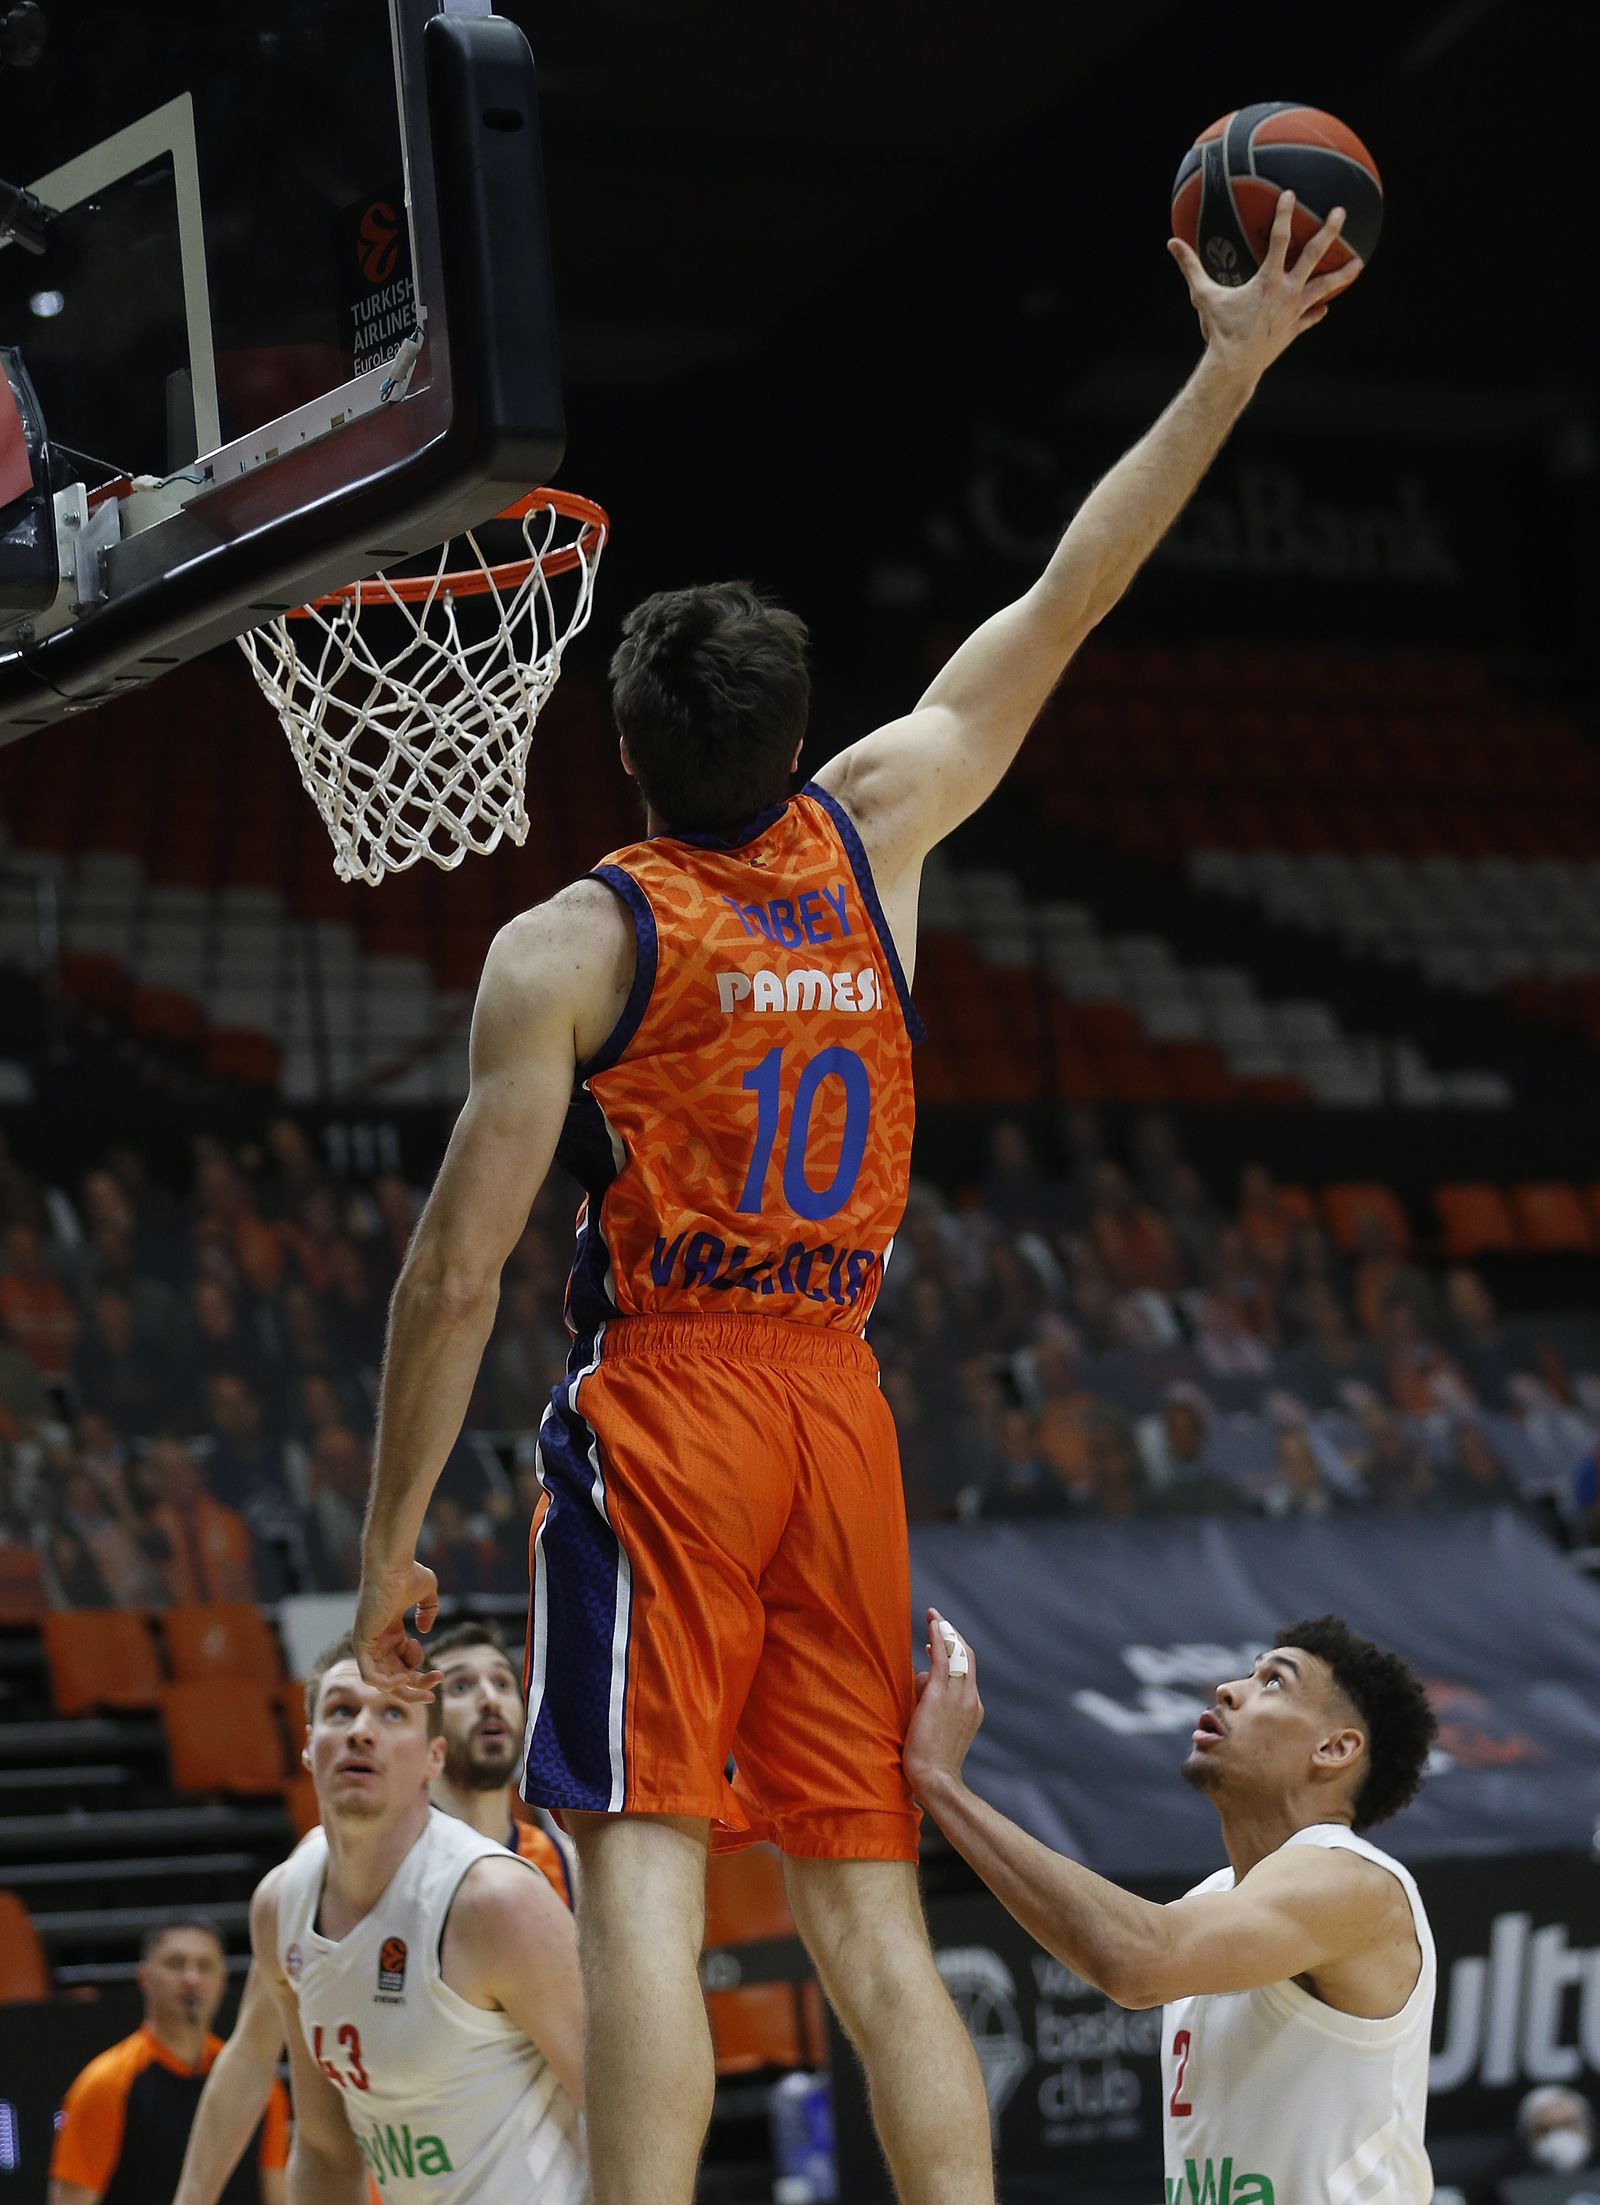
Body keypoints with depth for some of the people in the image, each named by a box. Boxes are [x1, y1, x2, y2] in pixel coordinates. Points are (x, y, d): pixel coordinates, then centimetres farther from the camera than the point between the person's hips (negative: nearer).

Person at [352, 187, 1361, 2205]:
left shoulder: (568, 945, -3)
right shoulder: (873, 836, 9)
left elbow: (455, 1279, -7)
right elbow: (1066, 604, 18)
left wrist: (392, 1546, 0)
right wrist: (1228, 368, 24)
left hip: (659, 1412, -5)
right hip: (842, 1411, 5)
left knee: (643, 1875, -12)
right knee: (869, 1919, 6)